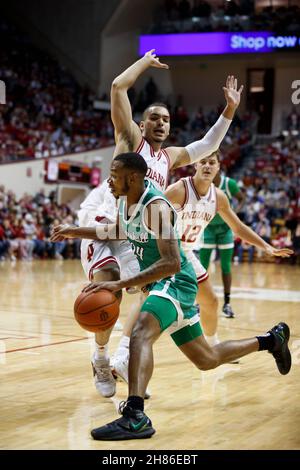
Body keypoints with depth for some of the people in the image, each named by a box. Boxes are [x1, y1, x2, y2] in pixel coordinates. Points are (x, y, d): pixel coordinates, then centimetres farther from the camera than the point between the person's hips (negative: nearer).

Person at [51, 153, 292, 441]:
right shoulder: (125, 200, 2)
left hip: (176, 283, -10)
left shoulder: (156, 207, -24)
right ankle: (272, 340, 39)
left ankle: (135, 417, -46)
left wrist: (120, 284, -38)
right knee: (206, 360, 20)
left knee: (140, 334, -35)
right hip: (162, 284, 10)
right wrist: (75, 232, 15)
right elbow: (120, 231, 25)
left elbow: (172, 263, -34)